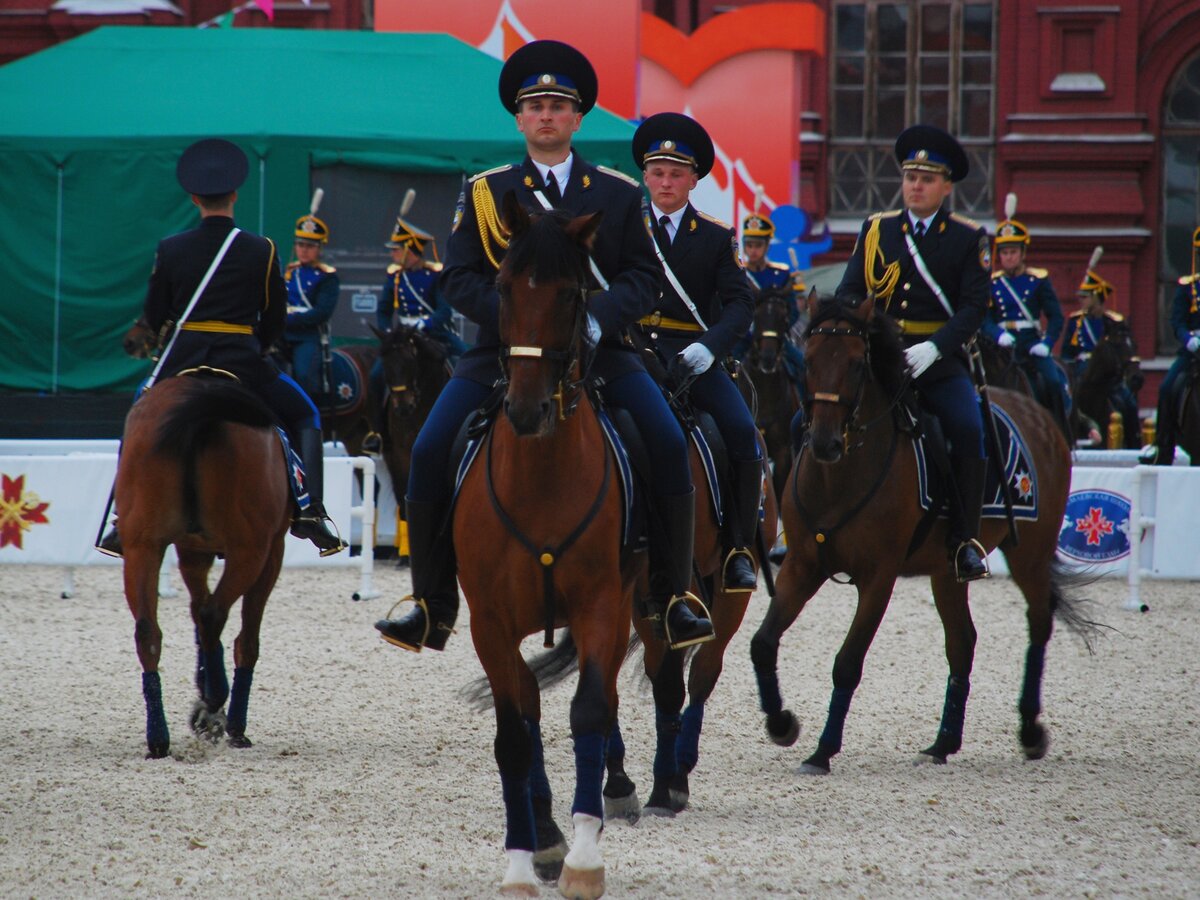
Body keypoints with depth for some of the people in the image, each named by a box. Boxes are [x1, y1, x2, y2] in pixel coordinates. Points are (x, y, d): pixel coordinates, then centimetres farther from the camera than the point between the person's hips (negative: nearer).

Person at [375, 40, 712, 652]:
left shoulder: (619, 195, 9)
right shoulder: (485, 193, 9)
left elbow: (645, 278, 4)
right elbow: (459, 277, 2)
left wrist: (598, 316, -16)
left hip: (596, 347, 0)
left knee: (668, 445, -21)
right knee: (430, 452, -17)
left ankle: (672, 598, -9)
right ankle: (432, 606, -6)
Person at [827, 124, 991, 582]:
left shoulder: (969, 239, 5)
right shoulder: (876, 230, 14)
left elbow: (974, 307, -4)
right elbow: (848, 293, 10)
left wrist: (934, 347, -20)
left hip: (940, 359, -3)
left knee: (967, 427, -28)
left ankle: (965, 539, -18)